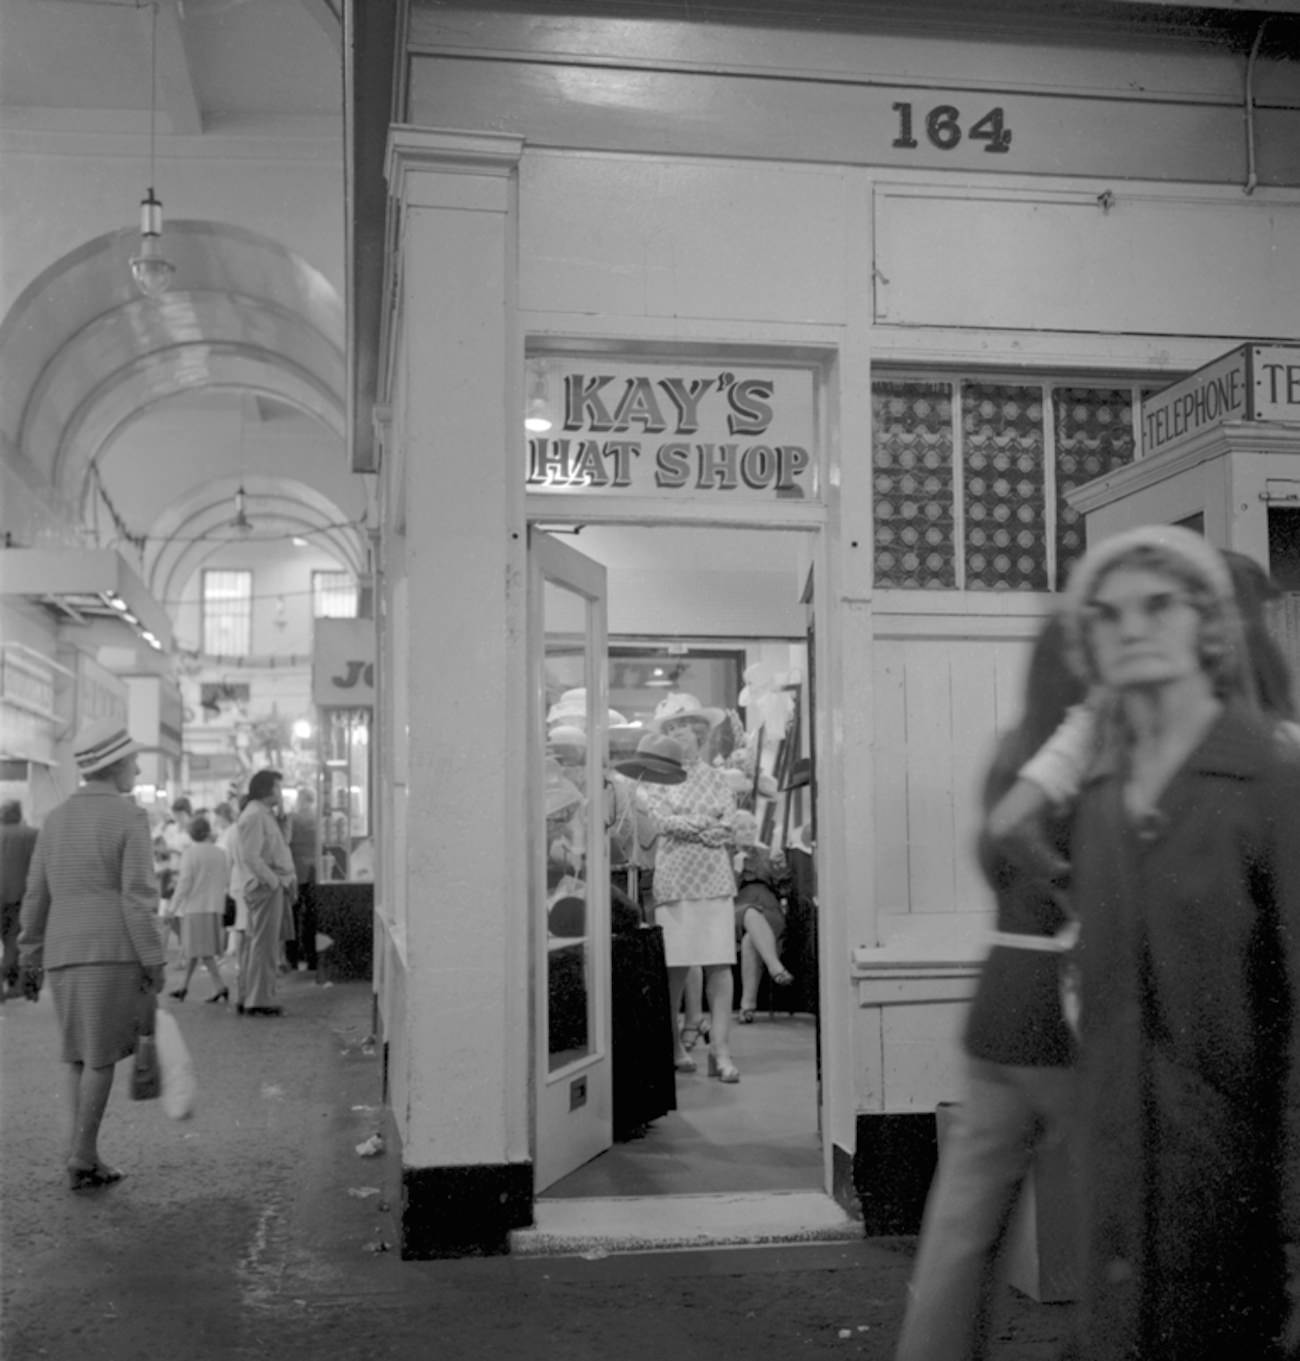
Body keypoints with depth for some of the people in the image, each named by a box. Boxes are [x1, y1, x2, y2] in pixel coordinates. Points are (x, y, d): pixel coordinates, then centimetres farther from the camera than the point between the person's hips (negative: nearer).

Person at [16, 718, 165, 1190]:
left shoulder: (56, 820, 11)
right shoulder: (130, 818, -7)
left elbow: (36, 897, 12)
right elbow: (138, 897, -14)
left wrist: (29, 962, 17)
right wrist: (154, 962, -11)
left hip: (63, 956, 6)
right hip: (114, 952, -5)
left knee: (80, 1055, 15)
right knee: (101, 1057, 2)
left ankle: (86, 1157, 10)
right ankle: (81, 1158, 1)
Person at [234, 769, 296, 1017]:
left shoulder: (264, 815, 20)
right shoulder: (254, 816, -14)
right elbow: (251, 857, -22)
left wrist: (285, 880, 12)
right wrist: (274, 880, -18)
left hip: (271, 886, 11)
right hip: (264, 887, -11)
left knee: (255, 943, 14)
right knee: (264, 944, -8)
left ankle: (247, 998, 20)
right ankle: (259, 1000, -5)